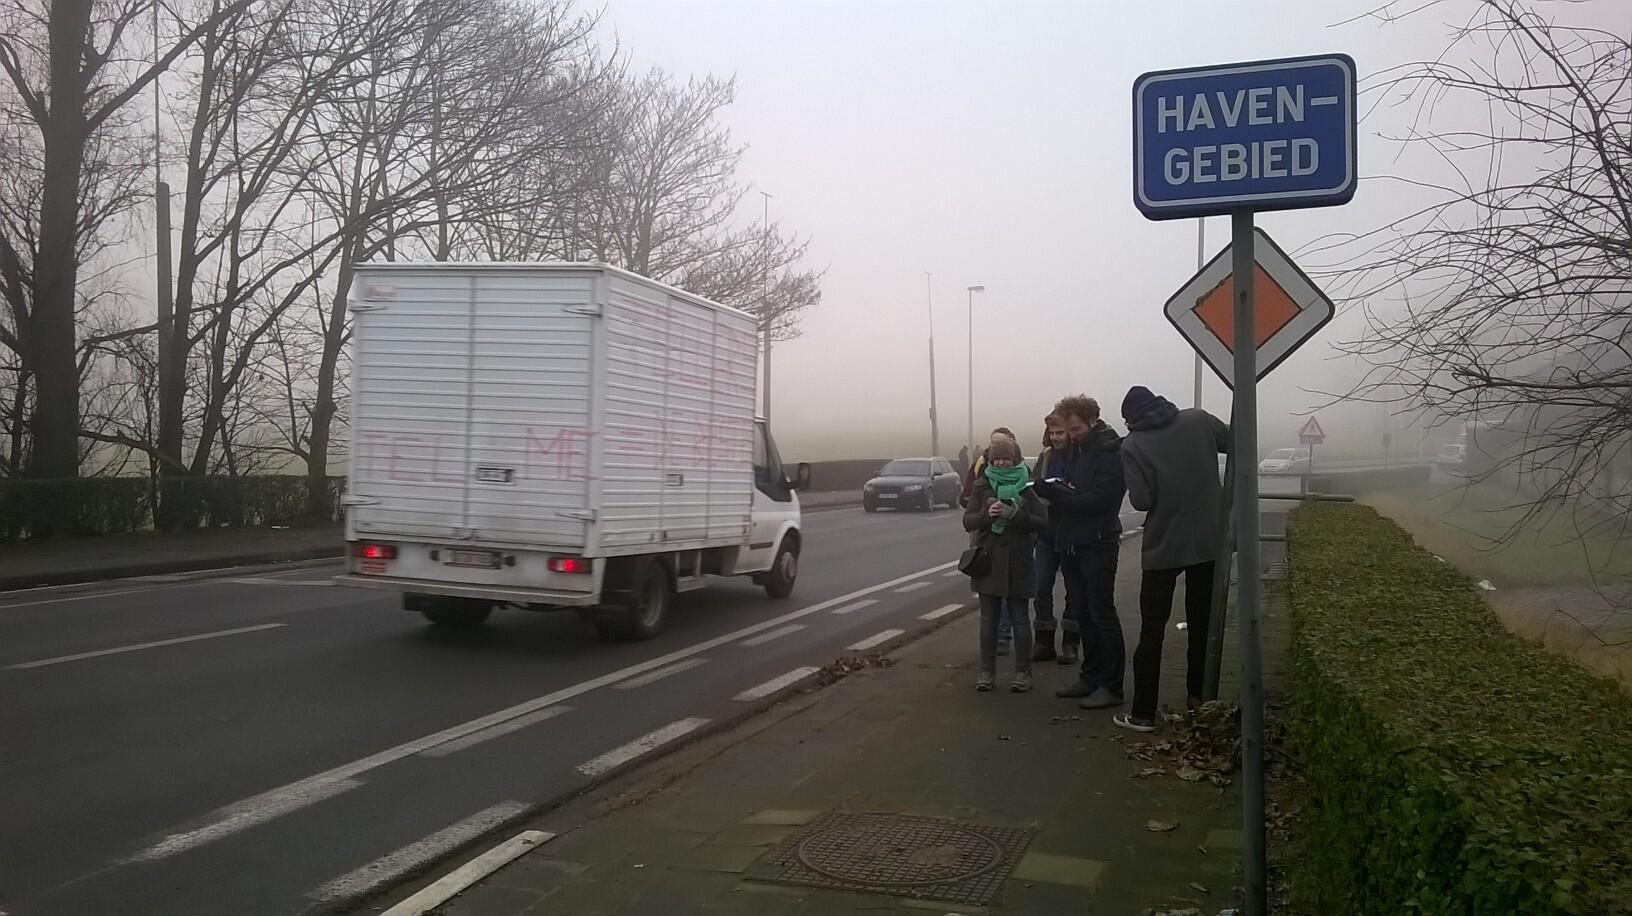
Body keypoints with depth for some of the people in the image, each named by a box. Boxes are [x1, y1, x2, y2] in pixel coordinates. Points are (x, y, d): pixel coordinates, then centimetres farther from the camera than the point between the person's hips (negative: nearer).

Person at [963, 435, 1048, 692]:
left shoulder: (1027, 486, 0)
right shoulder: (982, 486, 5)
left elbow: (1042, 522, -5)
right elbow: (968, 521, 0)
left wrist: (1014, 514, -20)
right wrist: (987, 514, -20)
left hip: (1017, 562, -1)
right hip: (988, 559, 2)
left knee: (1020, 618, 5)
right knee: (989, 619, 7)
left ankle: (1023, 672, 12)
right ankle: (987, 671, 15)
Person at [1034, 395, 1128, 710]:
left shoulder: (1111, 452, -13)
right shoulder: (1074, 448, 12)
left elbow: (1099, 499, -22)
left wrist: (1057, 493, -23)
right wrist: (1055, 489, -8)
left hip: (1097, 545, -8)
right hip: (1071, 543, 8)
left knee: (1102, 614, -4)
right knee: (1084, 614, 13)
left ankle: (1111, 686, 2)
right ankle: (1091, 678, 22)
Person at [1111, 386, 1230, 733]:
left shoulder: (1133, 444, -9)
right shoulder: (1199, 420, -1)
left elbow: (1140, 500, -14)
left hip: (1163, 546, -3)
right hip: (1209, 540, 3)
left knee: (1152, 630, 6)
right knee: (1203, 625, 15)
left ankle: (1144, 713, 5)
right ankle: (1200, 702, 20)